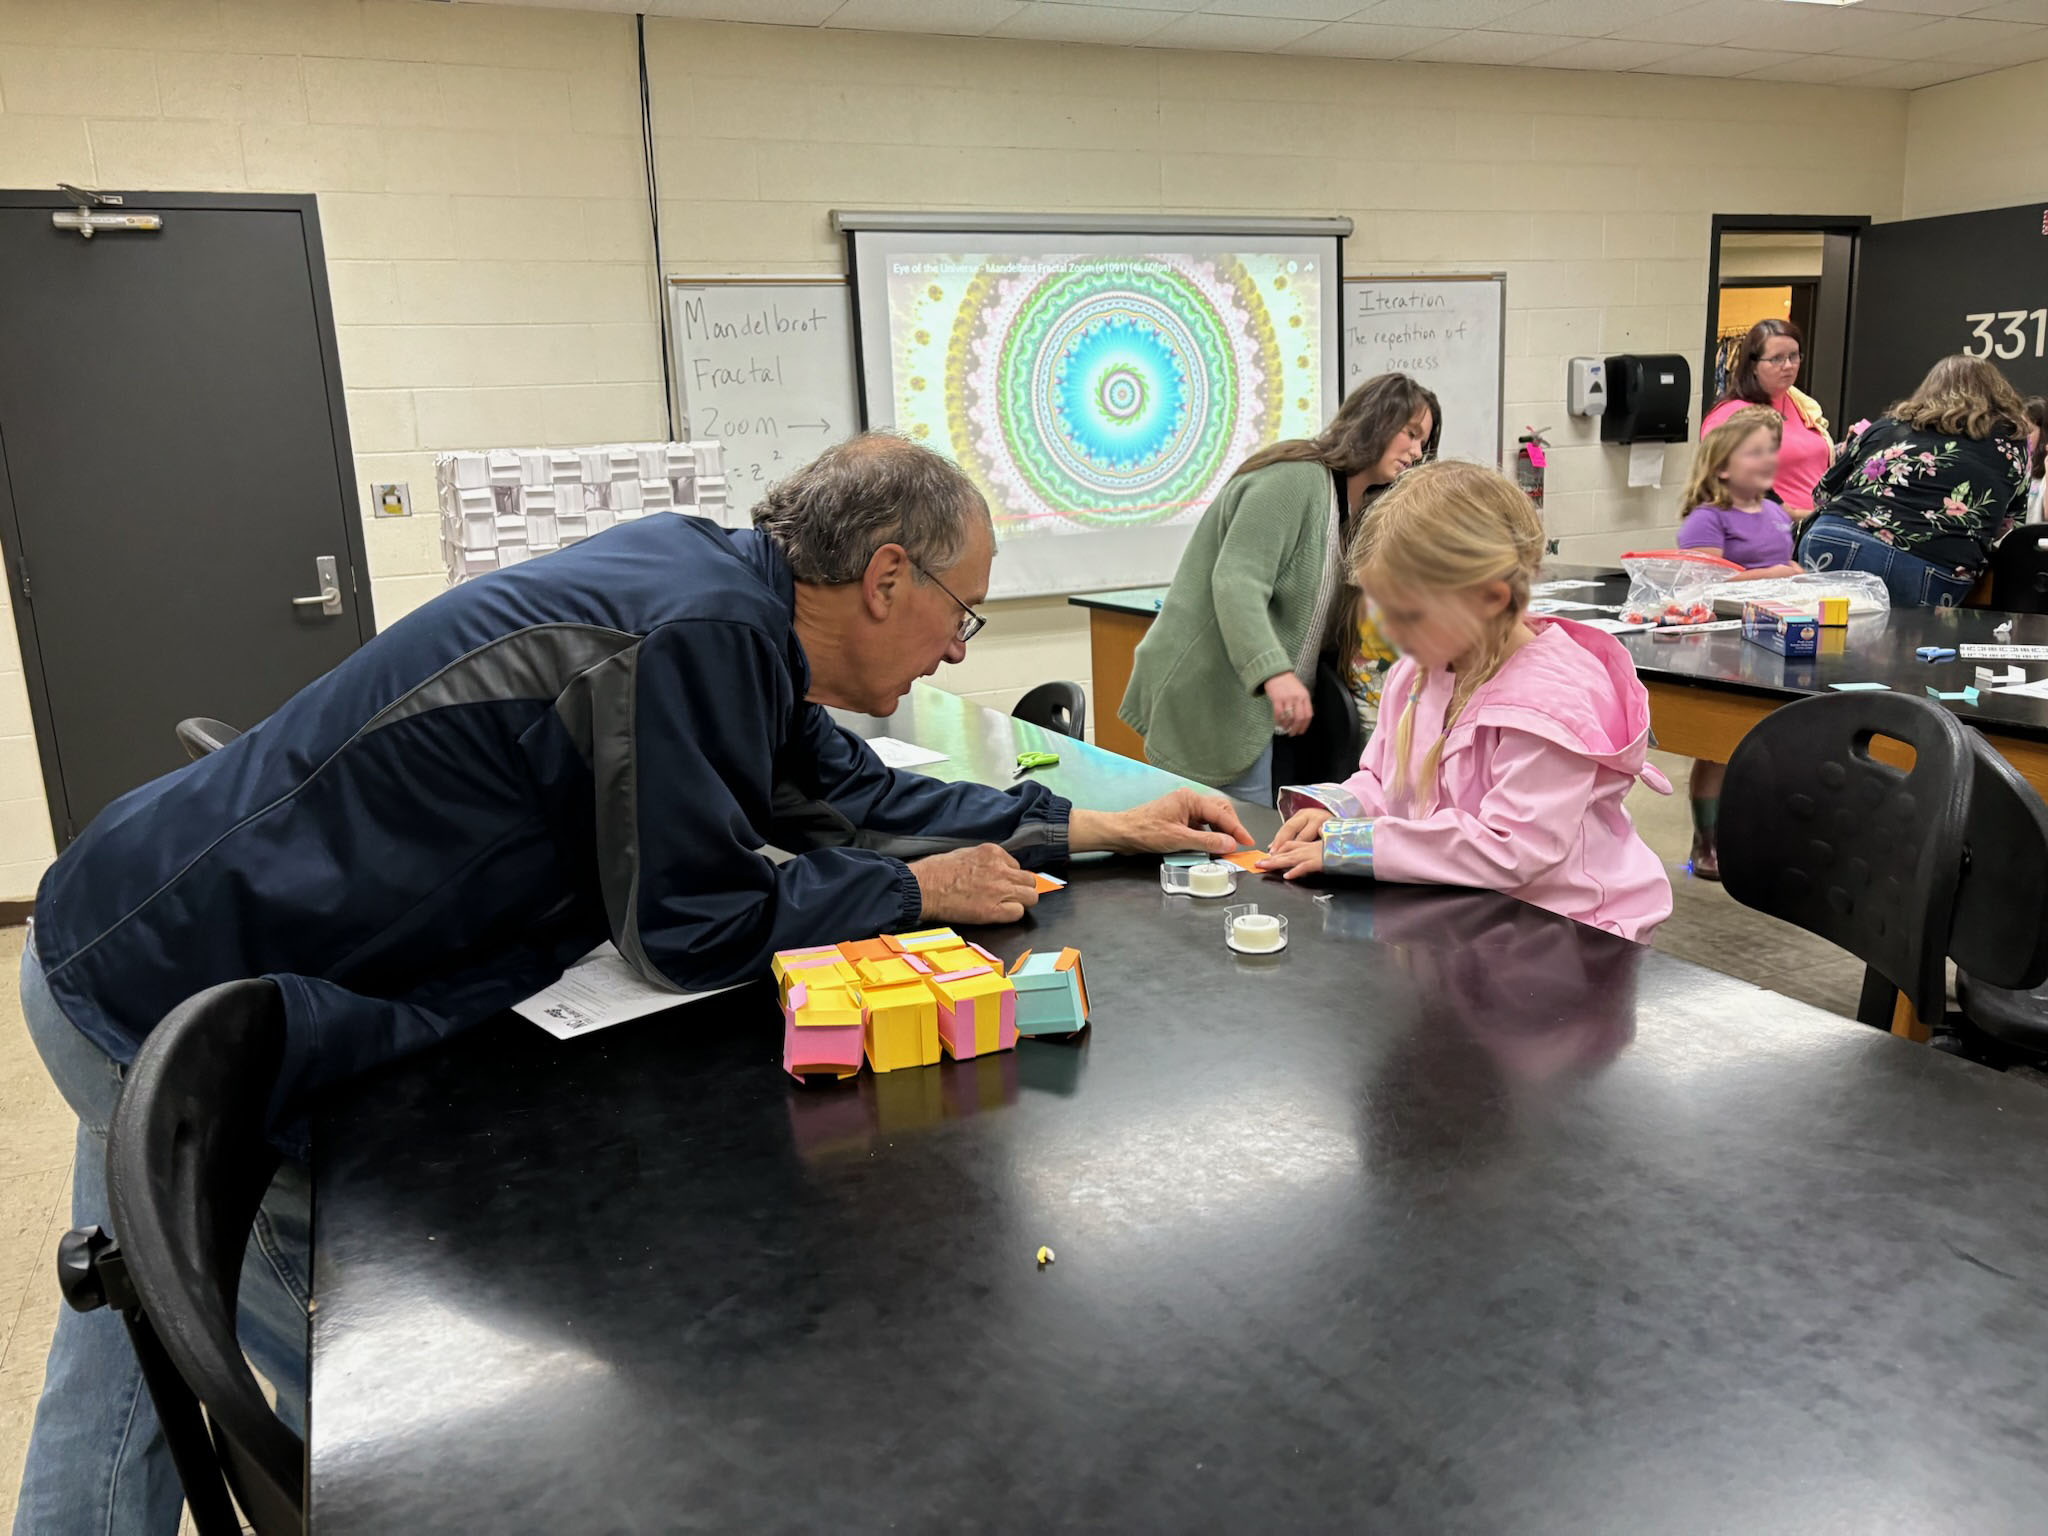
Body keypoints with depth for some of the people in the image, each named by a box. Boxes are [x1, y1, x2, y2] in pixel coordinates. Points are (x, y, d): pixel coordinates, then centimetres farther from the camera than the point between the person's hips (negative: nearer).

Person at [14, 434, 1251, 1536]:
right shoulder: (702, 633, -29)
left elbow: (843, 789, 11)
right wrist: (919, 889, -8)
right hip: (166, 994, -9)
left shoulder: (722, 585, 0)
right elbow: (694, 928, -21)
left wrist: (1096, 826, 12)